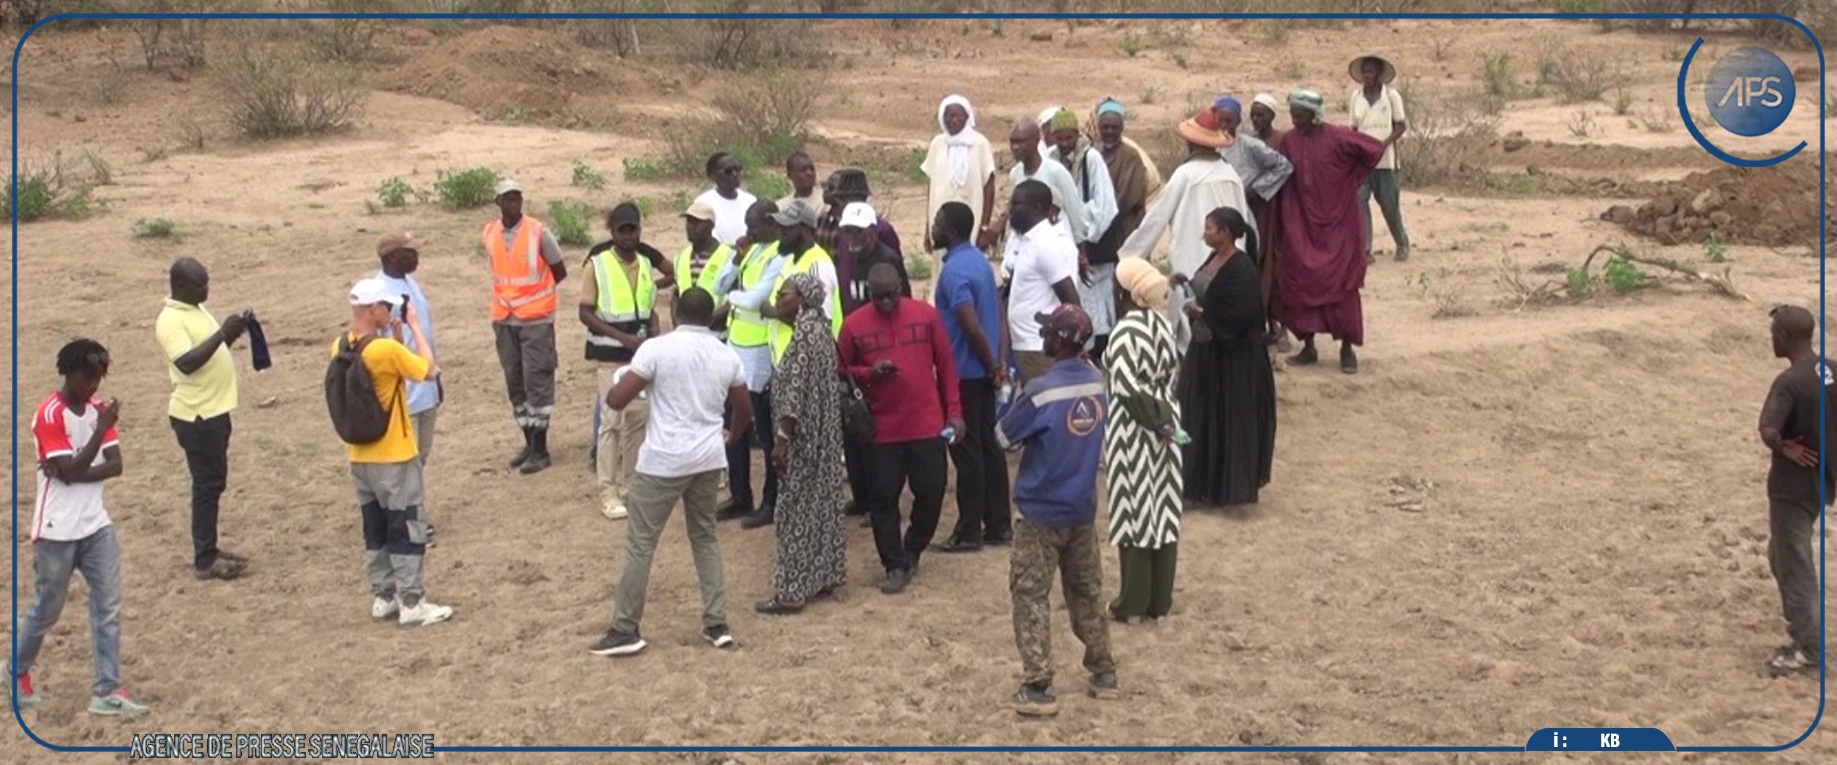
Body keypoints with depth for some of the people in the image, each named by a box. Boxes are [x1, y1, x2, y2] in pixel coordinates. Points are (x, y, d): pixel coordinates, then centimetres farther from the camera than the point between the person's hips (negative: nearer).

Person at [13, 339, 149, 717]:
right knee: (46, 610, 8)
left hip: (96, 526, 6)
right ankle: (17, 675, 31)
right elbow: (71, 472, -20)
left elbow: (116, 464, -1)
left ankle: (107, 692, 1)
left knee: (109, 607, -1)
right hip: (57, 531, -6)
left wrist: (73, 472, -16)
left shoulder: (98, 409, 6)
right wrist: (102, 428, -24)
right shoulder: (49, 414, -14)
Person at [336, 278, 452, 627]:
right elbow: (429, 370, -11)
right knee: (407, 530, 2)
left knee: (375, 529, 16)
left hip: (359, 457, 7)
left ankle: (383, 597, 22)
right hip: (394, 456, -7)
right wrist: (414, 327, -5)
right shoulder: (386, 350, -22)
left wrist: (393, 337, 4)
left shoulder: (340, 348, 1)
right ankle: (412, 603, 5)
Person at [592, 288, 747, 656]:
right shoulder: (726, 355, 6)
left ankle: (625, 630, 7)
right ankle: (717, 624, 17)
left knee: (640, 544, 3)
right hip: (709, 459, 5)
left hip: (663, 461, -5)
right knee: (705, 537, 19)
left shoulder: (656, 348, -10)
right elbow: (745, 409, 17)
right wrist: (732, 436, 37)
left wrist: (611, 390, 13)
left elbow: (617, 400, -11)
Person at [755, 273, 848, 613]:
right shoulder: (819, 329, 11)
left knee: (797, 509, -5)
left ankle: (792, 591, -1)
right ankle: (824, 576, 23)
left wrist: (781, 438, -21)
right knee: (820, 503, 15)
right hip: (822, 436, 10)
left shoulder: (805, 334, -19)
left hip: (803, 437, -10)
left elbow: (796, 393, -23)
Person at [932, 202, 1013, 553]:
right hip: (984, 370, 9)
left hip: (964, 373, -9)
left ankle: (969, 532, 5)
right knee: (989, 446, 12)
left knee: (967, 451, -2)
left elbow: (972, 328, -25)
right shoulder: (979, 260, 8)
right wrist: (997, 364, 10)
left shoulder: (953, 271, -20)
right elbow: (996, 313, 11)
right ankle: (998, 525, 18)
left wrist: (992, 366, -12)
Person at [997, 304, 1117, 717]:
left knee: (1030, 595, 1)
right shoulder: (1097, 382, -1)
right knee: (1087, 591, 18)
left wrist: (1018, 404, 7)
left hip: (1042, 511, -6)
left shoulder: (1042, 390, -22)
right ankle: (1104, 672, 26)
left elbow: (1004, 438, -8)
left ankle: (1037, 686, -2)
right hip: (1083, 509, 6)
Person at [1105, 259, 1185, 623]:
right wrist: (1163, 418, 9)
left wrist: (1155, 419, -13)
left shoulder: (1126, 331, -19)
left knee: (1135, 513, 2)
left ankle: (1133, 603, 9)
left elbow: (1127, 388, -23)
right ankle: (1160, 599, 21)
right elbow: (1173, 375, 8)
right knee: (1162, 511, 12)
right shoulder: (1162, 323, 4)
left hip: (1134, 431, -7)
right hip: (1163, 427, 7)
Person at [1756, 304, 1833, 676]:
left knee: (1794, 562, 1)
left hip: (1794, 484, -8)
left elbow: (1768, 432, -36)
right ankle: (1800, 618, 35)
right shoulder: (1830, 370, 1)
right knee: (1784, 552, 24)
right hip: (1823, 476, 8)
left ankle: (1807, 648, 5)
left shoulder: (1790, 382, -23)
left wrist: (1785, 448, -16)